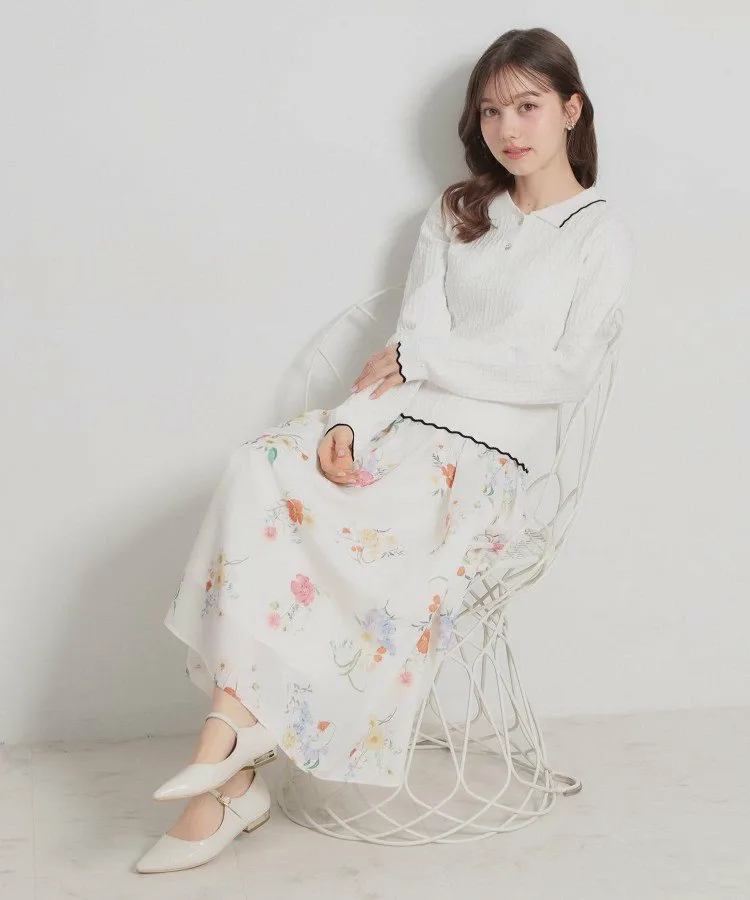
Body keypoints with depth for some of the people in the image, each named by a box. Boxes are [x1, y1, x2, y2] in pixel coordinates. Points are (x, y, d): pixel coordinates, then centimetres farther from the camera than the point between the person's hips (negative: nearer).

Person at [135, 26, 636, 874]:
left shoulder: (600, 233, 5)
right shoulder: (456, 212, 19)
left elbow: (566, 373, -7)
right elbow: (407, 346, 7)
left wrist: (424, 357, -7)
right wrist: (349, 423, -12)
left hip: (483, 453, -4)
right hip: (396, 422, 4)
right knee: (260, 468, -26)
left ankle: (240, 722, -22)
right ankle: (233, 765, -29)